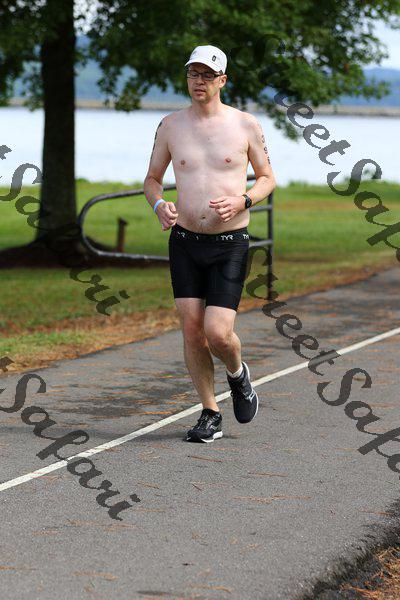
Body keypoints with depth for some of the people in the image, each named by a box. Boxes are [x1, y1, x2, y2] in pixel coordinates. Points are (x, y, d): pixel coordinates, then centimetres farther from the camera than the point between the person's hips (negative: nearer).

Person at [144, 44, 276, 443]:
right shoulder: (171, 126, 4)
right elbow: (152, 179, 13)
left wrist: (241, 201, -12)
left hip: (230, 245, -2)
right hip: (184, 242, 2)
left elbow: (267, 178, 8)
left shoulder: (245, 125, -1)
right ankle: (210, 415, 12)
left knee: (217, 333, -12)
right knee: (191, 329, -1)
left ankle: (237, 373, 23)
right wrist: (159, 205, -10)